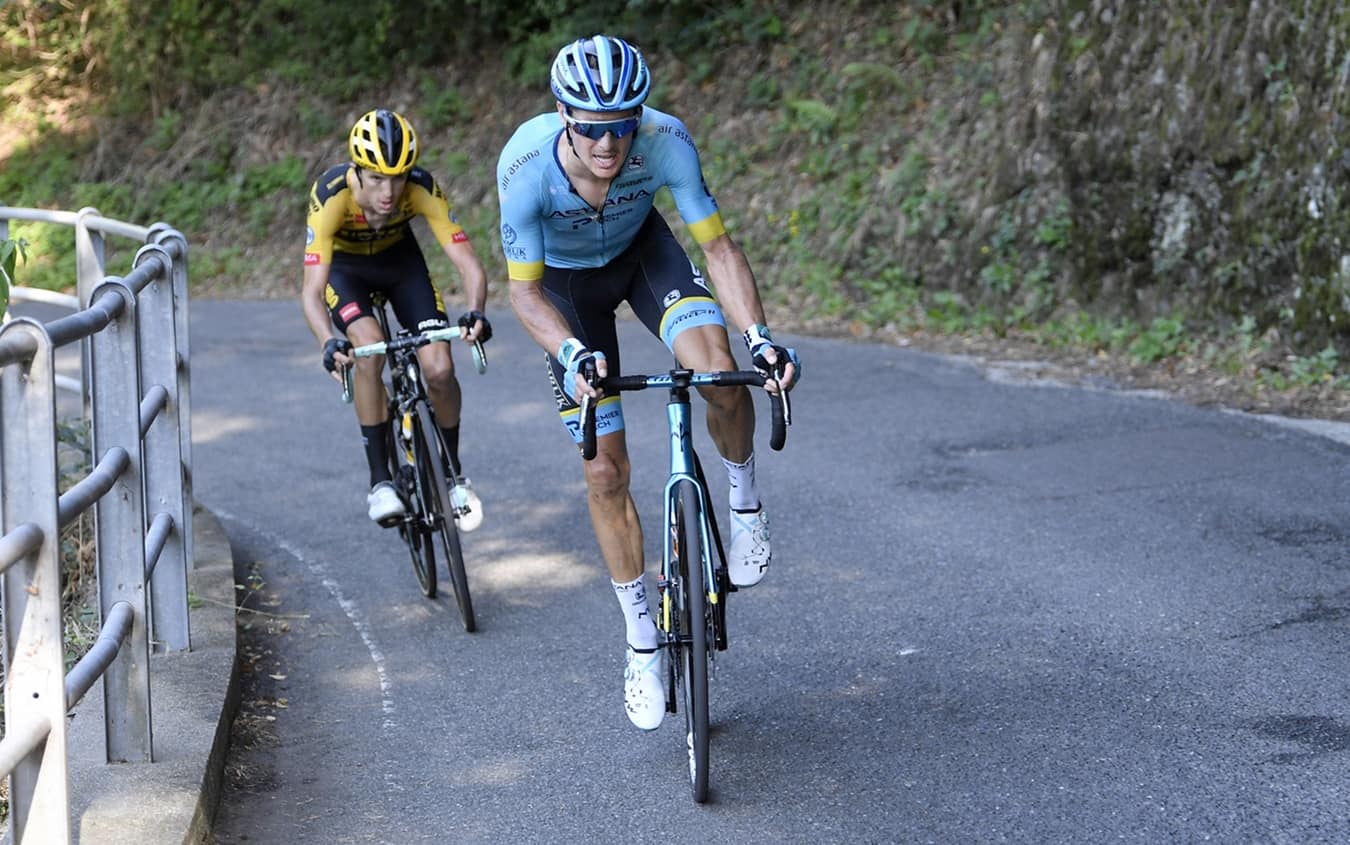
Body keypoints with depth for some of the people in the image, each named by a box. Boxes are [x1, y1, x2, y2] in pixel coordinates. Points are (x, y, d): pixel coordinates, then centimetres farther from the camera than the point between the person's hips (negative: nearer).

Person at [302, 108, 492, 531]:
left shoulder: (422, 189, -33)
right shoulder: (332, 195, -37)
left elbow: (468, 264, -34)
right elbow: (311, 291, -41)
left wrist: (476, 312, -55)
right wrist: (329, 343, -59)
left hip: (398, 258, 2)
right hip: (344, 266, -1)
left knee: (440, 369, -15)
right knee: (369, 349, -30)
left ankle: (453, 475, 11)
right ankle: (379, 480, -16)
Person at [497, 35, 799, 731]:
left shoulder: (666, 141, -34)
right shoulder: (525, 165, -36)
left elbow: (717, 247, -26)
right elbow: (525, 291, -27)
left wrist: (760, 336, -40)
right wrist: (573, 355, -46)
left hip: (641, 250, 1)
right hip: (566, 281, -1)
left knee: (717, 368, -31)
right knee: (605, 471, -3)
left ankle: (743, 498, 0)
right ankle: (641, 643, 13)